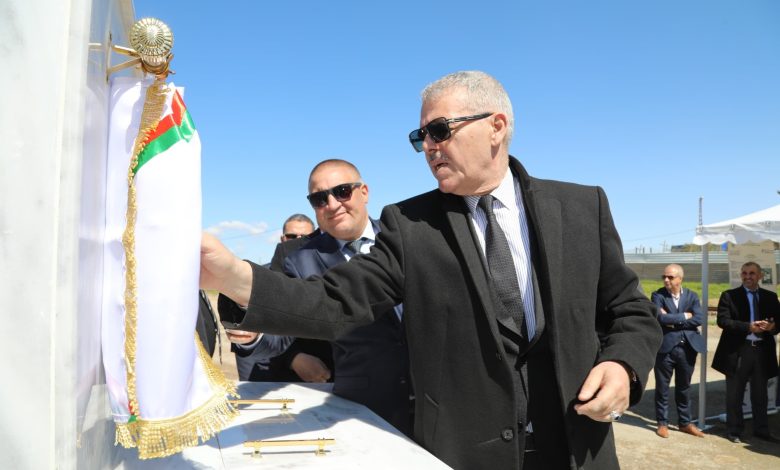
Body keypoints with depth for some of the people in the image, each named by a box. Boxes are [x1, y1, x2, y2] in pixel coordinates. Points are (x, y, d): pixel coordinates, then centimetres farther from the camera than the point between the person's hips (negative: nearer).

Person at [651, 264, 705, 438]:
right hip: (665, 347, -3)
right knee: (662, 388, 7)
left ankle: (685, 422, 29)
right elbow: (661, 318, -19)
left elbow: (699, 318, -9)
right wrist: (684, 316, -12)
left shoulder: (692, 296, 6)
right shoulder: (658, 295, -4)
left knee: (684, 387, 15)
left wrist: (674, 320, -14)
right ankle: (662, 423, 19)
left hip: (688, 347, 3)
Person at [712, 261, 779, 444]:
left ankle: (761, 430, 30)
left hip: (763, 351, 3)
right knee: (734, 394, 8)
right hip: (738, 351, -3)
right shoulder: (729, 296, -3)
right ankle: (734, 430, 21)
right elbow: (723, 321, -12)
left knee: (760, 394, 15)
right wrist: (749, 327, -23)